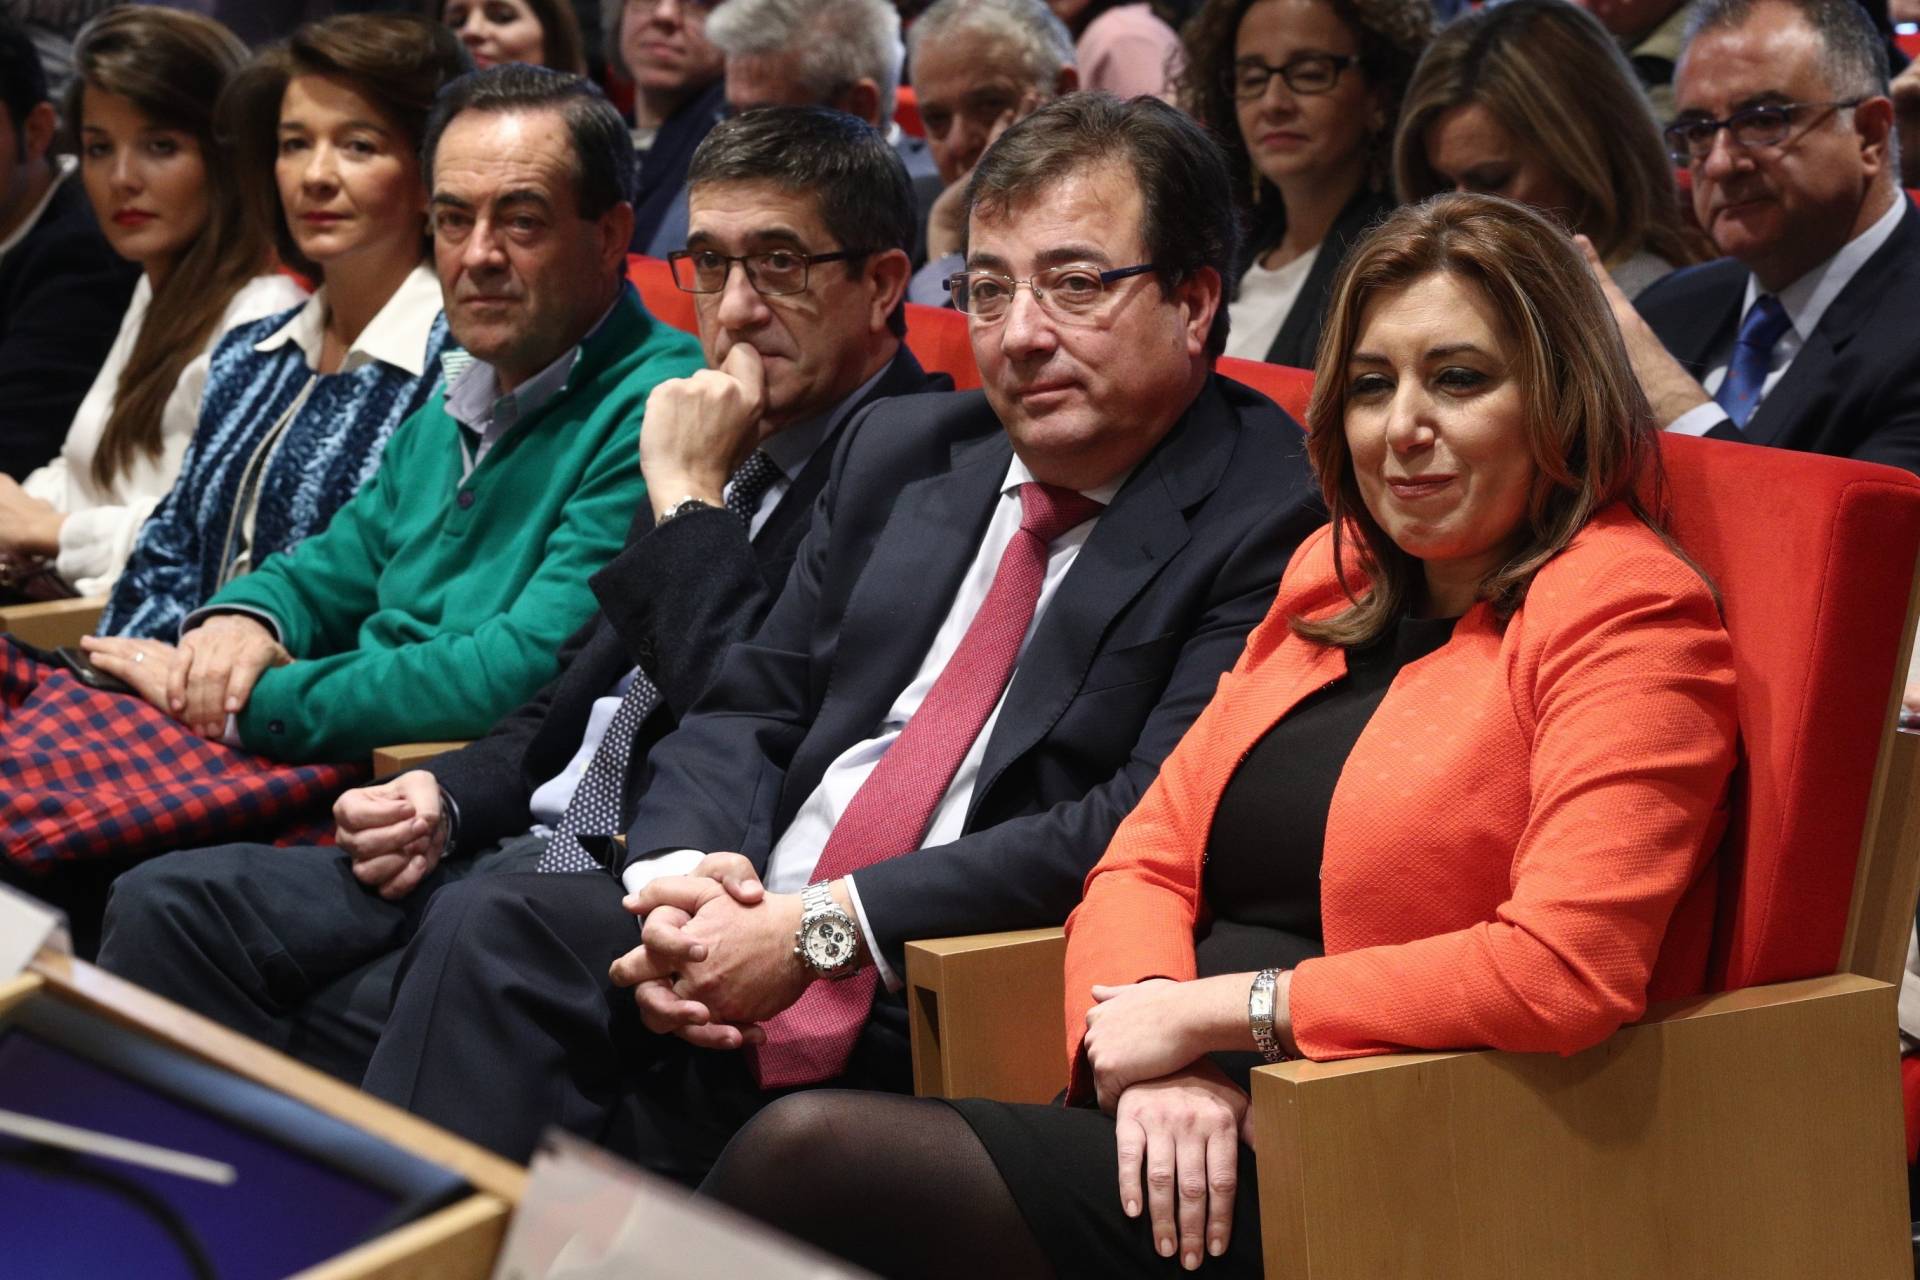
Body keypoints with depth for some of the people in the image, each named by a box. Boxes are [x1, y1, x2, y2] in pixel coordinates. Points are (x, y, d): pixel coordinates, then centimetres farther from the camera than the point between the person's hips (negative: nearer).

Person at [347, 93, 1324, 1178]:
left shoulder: (1272, 522, -6)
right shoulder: (899, 453, 17)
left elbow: (1146, 823, -15)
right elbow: (750, 709, 16)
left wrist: (821, 926, -18)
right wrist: (679, 876, -7)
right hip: (748, 920, 6)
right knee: (486, 928, -20)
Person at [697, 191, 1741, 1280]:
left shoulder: (1628, 613, -5)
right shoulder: (1335, 574, 19)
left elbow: (1564, 971, -19)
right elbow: (1153, 854, 15)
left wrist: (1212, 1010, -13)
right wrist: (1151, 1031, -8)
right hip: (1197, 1126, 7)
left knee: (808, 1159, -24)